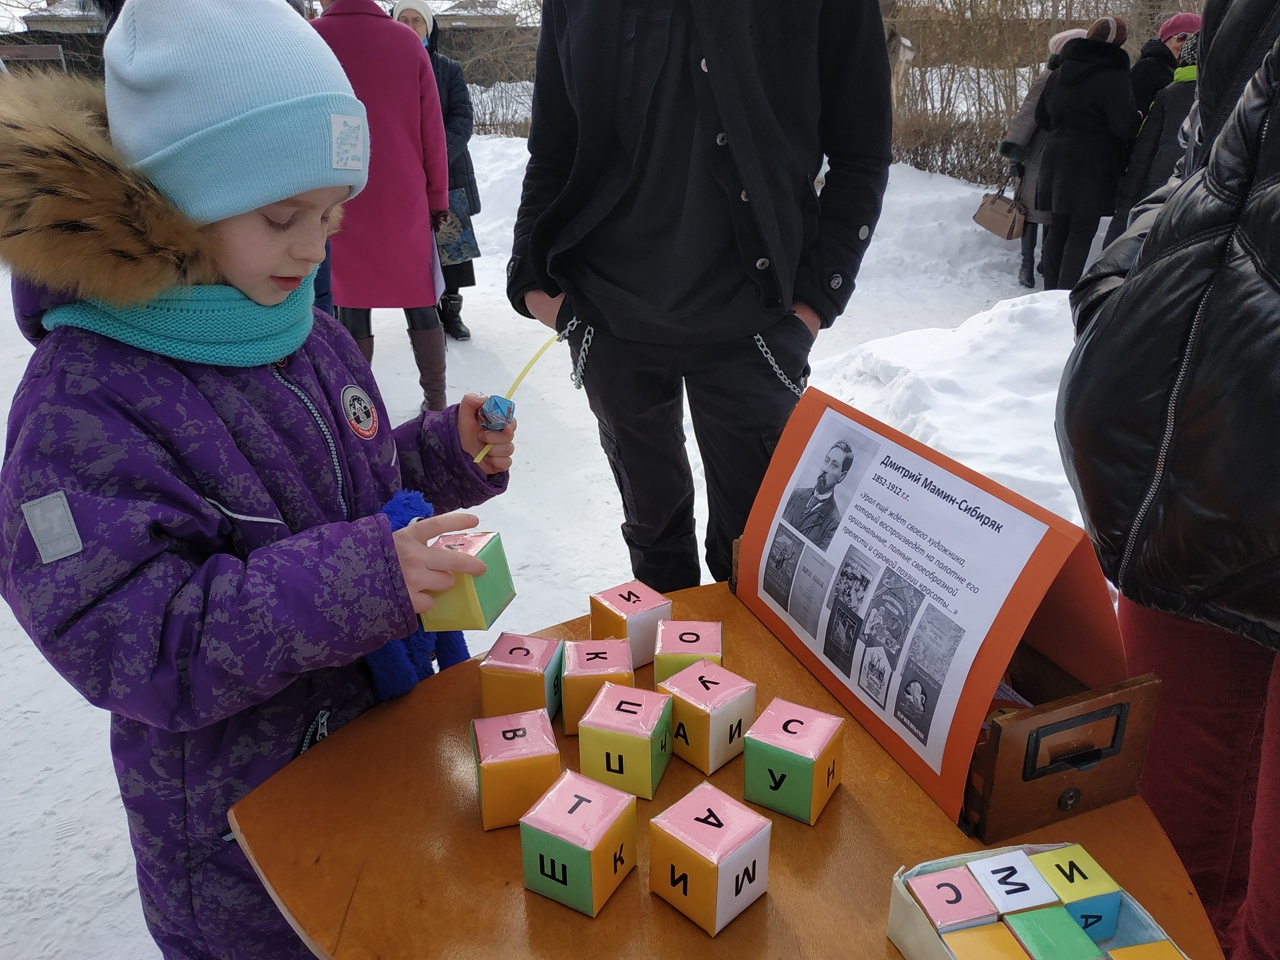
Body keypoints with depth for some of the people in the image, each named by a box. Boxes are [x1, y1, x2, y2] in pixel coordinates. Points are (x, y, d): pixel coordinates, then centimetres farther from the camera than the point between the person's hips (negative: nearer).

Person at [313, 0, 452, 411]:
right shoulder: (406, 42, 0)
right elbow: (432, 131, 1)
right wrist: (437, 196, 10)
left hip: (340, 204, -1)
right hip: (405, 201, 2)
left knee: (352, 308, 5)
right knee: (420, 303, 11)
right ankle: (436, 401, 15)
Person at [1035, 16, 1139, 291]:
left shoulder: (1058, 74, 10)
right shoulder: (1114, 77, -12)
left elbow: (1042, 116, 18)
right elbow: (1125, 126, -16)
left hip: (1057, 161, 6)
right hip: (1094, 167, -6)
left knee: (1058, 228, 12)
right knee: (1082, 232, -2)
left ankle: (1051, 293, 16)